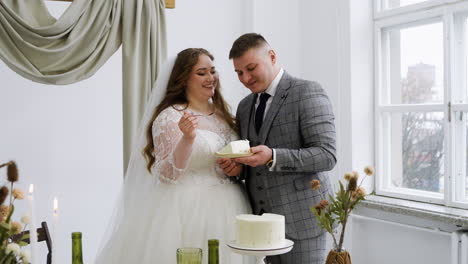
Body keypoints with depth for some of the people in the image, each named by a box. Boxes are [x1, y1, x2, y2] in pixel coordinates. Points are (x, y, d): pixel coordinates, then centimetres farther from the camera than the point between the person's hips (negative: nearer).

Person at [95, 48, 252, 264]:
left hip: (228, 208, 6)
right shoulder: (169, 118, -11)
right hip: (187, 210, -6)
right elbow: (167, 175, -15)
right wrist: (187, 138, -28)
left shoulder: (223, 114, 9)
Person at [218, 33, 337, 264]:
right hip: (259, 220, 6)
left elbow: (326, 156, -15)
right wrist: (235, 165, -3)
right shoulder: (244, 106, 14)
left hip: (300, 219, -6)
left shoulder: (308, 93, -8)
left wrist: (272, 157, -26)